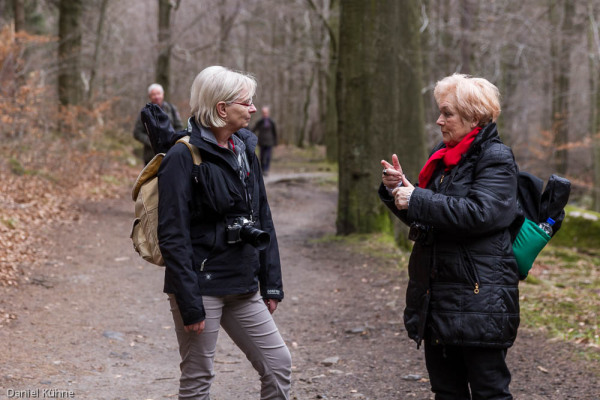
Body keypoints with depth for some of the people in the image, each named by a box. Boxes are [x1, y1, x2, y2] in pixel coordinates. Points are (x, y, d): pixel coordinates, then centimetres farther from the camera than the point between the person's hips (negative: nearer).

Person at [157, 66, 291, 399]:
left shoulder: (245, 149, 9)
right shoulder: (184, 156, -13)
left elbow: (263, 221, 14)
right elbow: (173, 236, -16)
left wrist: (272, 283, 11)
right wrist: (189, 302, -19)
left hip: (242, 289, 7)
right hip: (203, 287, -7)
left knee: (279, 363, 7)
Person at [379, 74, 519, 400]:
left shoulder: (496, 159, -9)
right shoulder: (442, 156, 14)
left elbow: (479, 212, -25)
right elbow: (423, 217, 20)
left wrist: (417, 199, -20)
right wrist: (397, 190, 1)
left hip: (479, 296, -8)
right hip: (436, 296, 8)